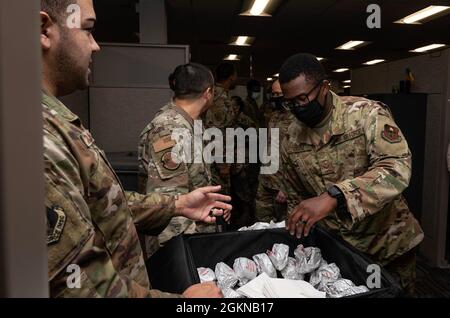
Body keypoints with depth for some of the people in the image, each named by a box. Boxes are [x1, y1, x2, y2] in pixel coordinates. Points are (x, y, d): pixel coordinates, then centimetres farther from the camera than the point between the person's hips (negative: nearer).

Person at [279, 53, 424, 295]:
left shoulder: (368, 114, -17)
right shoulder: (290, 142, -5)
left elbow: (397, 168, -32)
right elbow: (296, 199, 8)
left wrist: (333, 197, -43)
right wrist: (298, 232, 0)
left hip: (389, 241, -2)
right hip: (339, 246, 3)